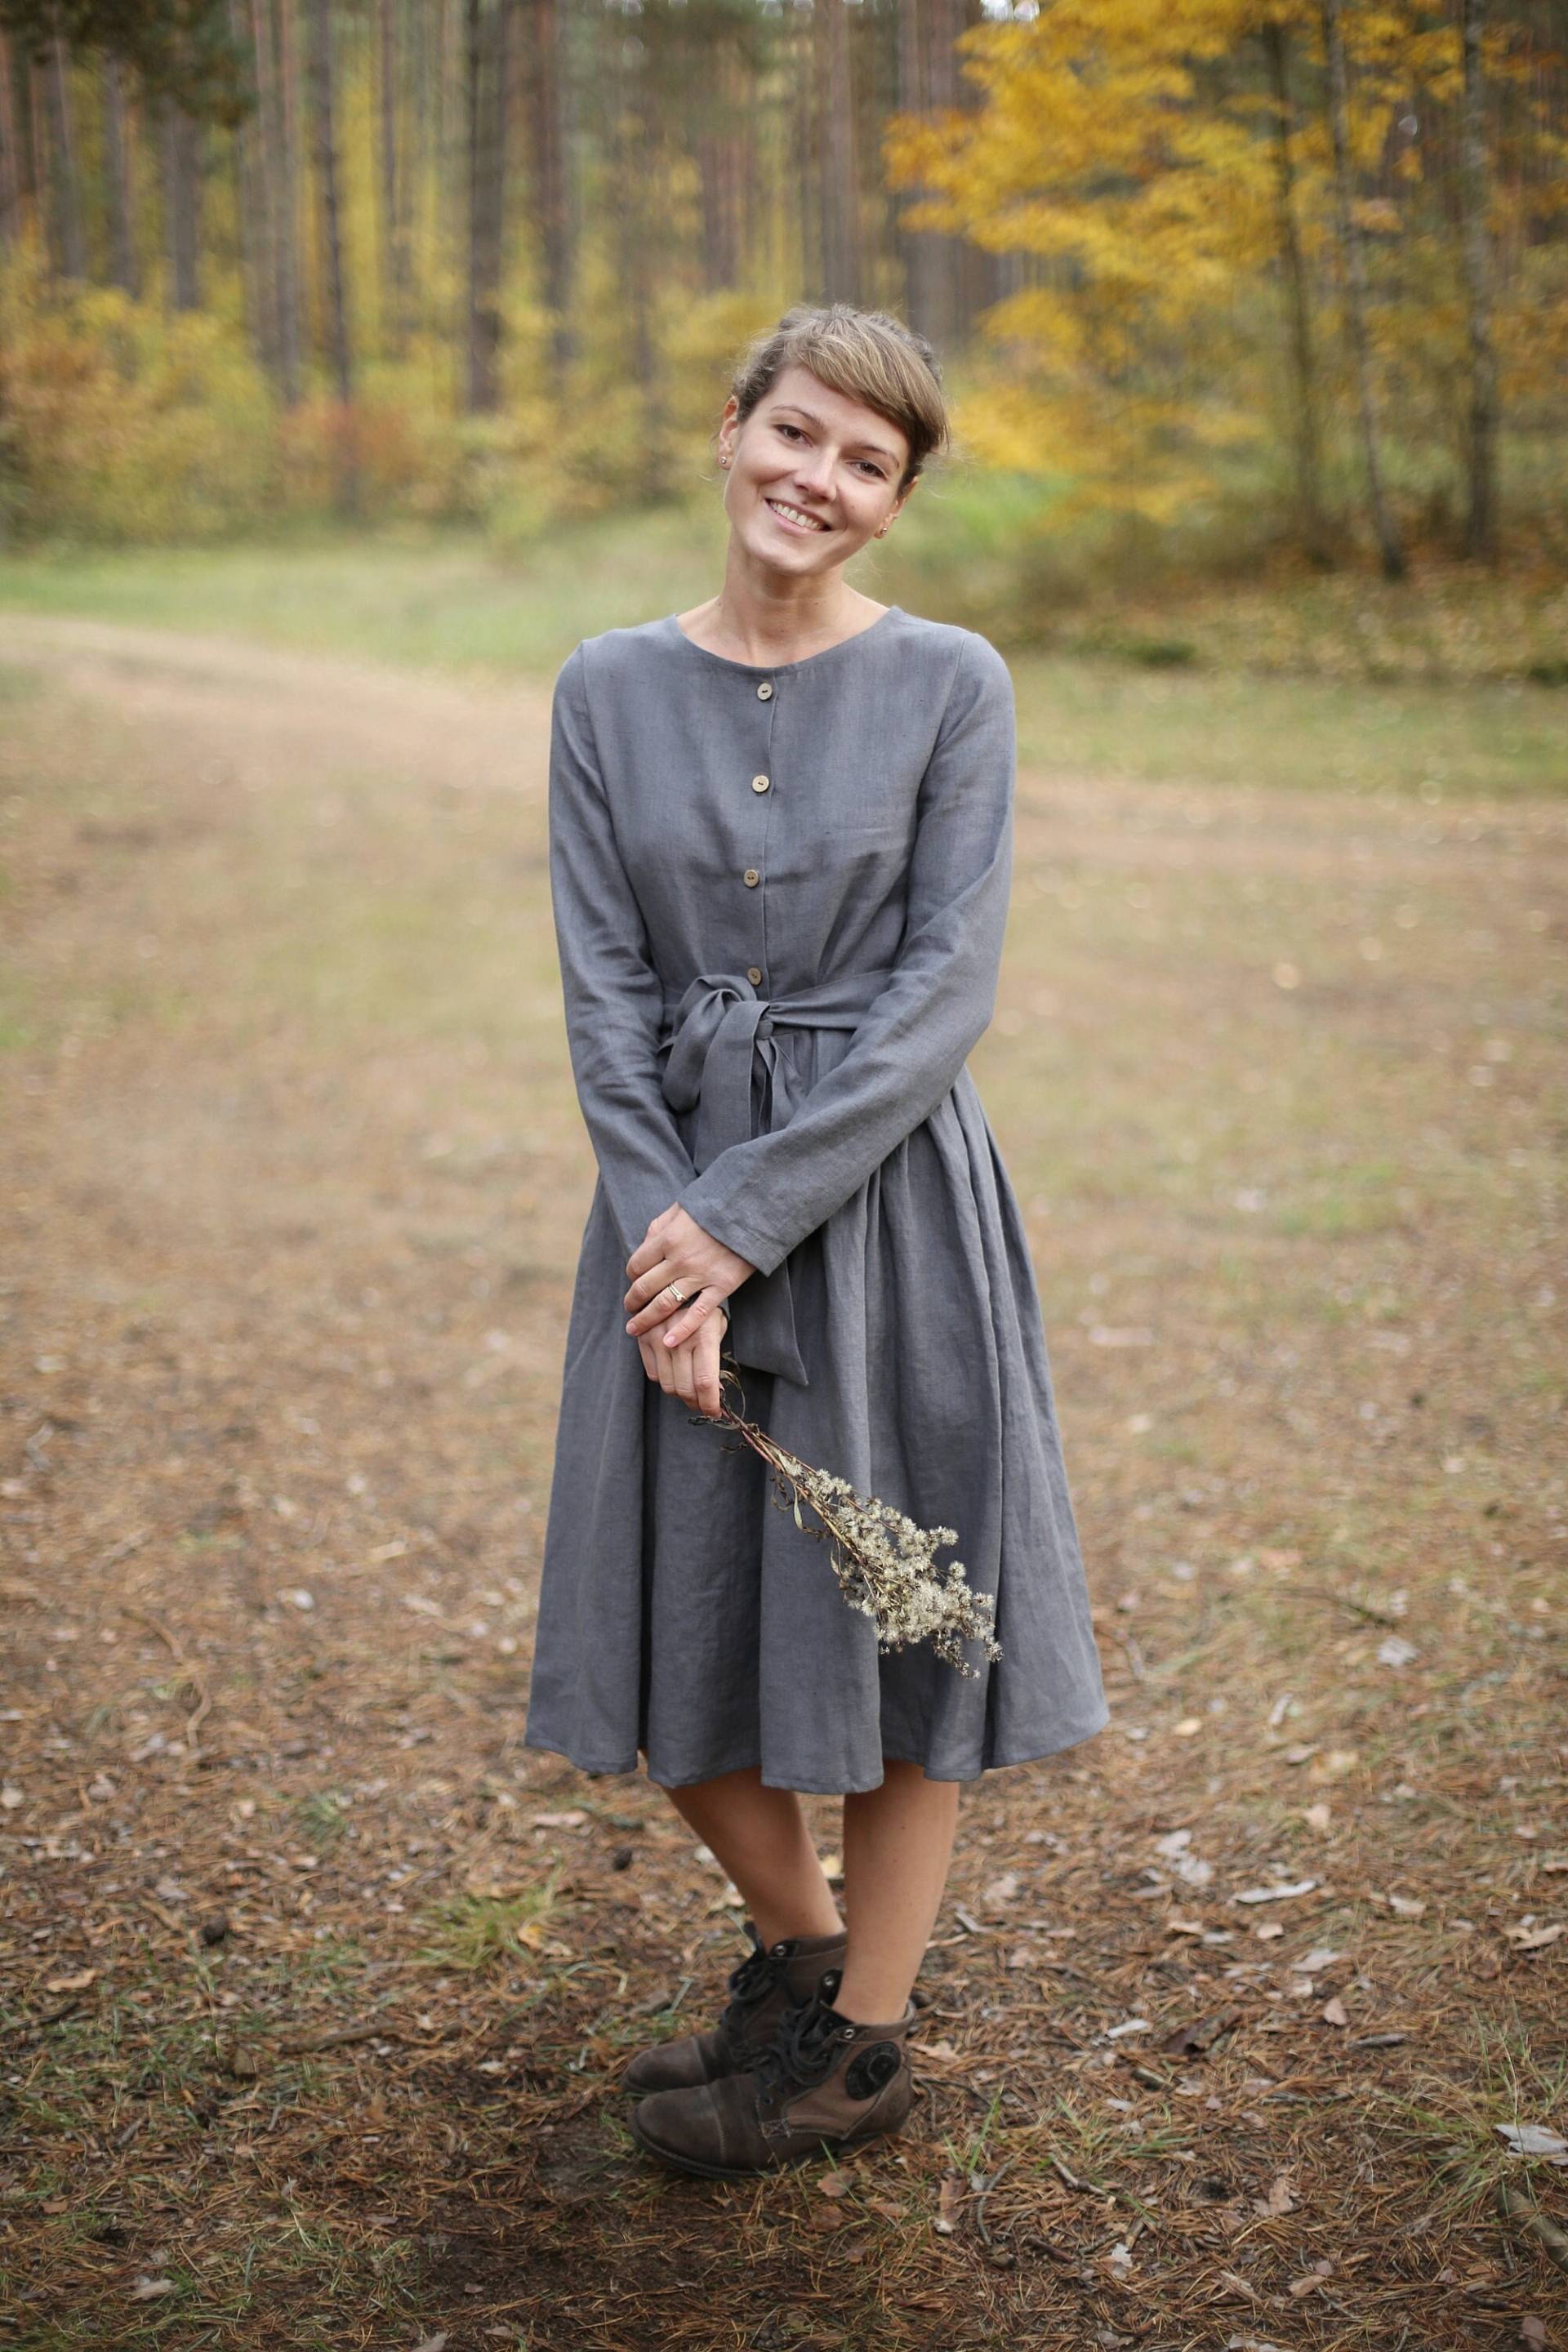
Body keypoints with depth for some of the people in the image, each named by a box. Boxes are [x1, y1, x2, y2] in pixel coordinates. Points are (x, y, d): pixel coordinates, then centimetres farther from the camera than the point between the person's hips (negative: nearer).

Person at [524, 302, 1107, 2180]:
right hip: (676, 1195, 3)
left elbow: (944, 993, -11)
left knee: (890, 1601, 7)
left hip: (882, 1190, -3)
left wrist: (745, 1223, -17)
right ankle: (797, 1946, 37)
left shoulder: (950, 686, -5)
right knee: (672, 1622, 10)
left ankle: (865, 2040, 26)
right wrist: (668, 1258, -12)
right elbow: (603, 993, -1)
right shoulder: (609, 690, 2)